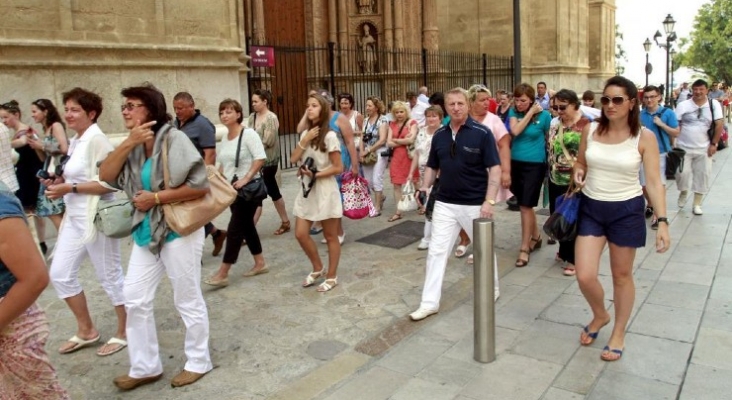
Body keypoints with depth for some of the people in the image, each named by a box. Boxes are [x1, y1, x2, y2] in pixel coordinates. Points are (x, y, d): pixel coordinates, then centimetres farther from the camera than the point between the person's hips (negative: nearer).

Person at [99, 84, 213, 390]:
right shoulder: (133, 144, 6)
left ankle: (198, 362, 25)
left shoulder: (173, 139, -15)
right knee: (135, 299, 10)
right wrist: (129, 143, -15)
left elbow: (199, 185, -21)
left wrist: (155, 197, -18)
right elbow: (105, 176, -4)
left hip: (178, 230, -7)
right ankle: (145, 366, 26)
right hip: (146, 232, 7)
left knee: (187, 300, 6)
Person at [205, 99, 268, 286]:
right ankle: (260, 263, 26)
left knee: (234, 229, -7)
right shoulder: (225, 138, 11)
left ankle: (223, 274, -3)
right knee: (246, 226, 14)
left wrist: (246, 178, -26)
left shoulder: (248, 134, -12)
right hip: (231, 188, 8)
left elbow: (260, 158, -21)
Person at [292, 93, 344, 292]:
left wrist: (315, 175, -18)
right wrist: (305, 140, -10)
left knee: (330, 237, 6)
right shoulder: (305, 133, 9)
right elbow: (294, 159, -1)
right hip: (307, 190, 7)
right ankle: (317, 269, 26)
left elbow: (338, 168, -14)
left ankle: (331, 276, 20)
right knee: (301, 234, 5)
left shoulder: (329, 136, -13)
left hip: (325, 190, -7)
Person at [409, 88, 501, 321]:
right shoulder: (439, 135, 4)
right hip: (444, 203, 4)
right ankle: (430, 303, 12)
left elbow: (495, 169, -11)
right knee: (436, 251, 4)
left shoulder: (482, 133, -10)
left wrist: (489, 201, -19)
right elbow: (432, 166, 14)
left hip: (475, 204, -4)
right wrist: (425, 187, -4)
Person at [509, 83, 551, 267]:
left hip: (535, 165, -4)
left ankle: (524, 248, 3)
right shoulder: (513, 112, 2)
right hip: (516, 163, 5)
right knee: (524, 204, 15)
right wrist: (530, 113, -14)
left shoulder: (544, 115, -7)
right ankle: (536, 236, 36)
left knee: (526, 206, -5)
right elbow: (515, 131, -16)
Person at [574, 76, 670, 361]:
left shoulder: (644, 137, -9)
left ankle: (619, 333, 32)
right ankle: (600, 316, 31)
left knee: (622, 275, 11)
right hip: (591, 209, 3)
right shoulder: (590, 130, -2)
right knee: (584, 276, -2)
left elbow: (653, 181, -9)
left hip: (627, 211, -2)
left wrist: (662, 221, -16)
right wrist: (578, 172, -11)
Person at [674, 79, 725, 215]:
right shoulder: (683, 105, -3)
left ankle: (697, 204, 17)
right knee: (682, 173, -4)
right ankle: (683, 192, 27)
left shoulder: (714, 104, -2)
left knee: (702, 175, 5)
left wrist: (714, 144, -6)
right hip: (684, 147, -1)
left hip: (704, 149, 1)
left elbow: (720, 125, -2)